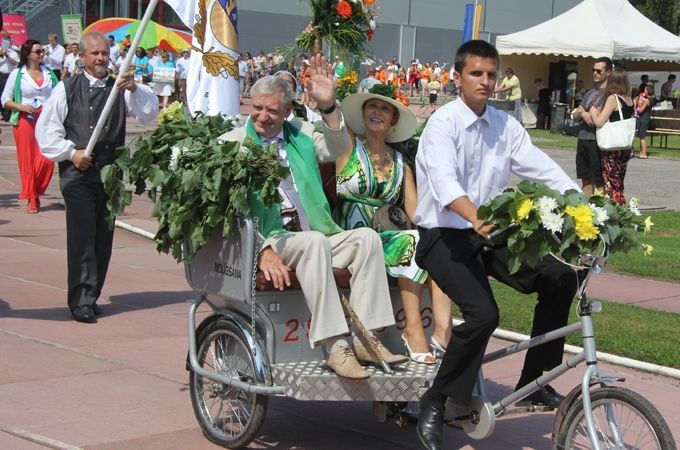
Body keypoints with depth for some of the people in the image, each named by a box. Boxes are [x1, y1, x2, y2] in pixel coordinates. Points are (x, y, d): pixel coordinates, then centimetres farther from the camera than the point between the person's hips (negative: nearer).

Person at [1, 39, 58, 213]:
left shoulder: (49, 73, 10)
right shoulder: (17, 74, 2)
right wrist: (20, 106, -13)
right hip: (25, 120, -2)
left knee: (47, 158, -10)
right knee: (27, 159, -1)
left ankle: (37, 192, 13)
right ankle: (31, 199, 10)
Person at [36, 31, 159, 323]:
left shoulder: (119, 88, 9)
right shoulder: (67, 89, 5)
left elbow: (149, 113, -5)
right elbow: (46, 130, 7)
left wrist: (134, 89, -22)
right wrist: (71, 152, -5)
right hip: (77, 171, -3)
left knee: (104, 236, 6)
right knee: (82, 234, -10)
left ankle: (90, 296, 18)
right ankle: (82, 301, -8)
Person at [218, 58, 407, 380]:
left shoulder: (300, 134, 20)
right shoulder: (233, 143, 3)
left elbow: (337, 149, 6)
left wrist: (328, 106, -9)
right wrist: (263, 251, -18)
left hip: (314, 238, 6)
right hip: (269, 241, -6)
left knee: (366, 237, -18)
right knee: (315, 242, -34)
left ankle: (365, 337, -22)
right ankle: (335, 347, -38)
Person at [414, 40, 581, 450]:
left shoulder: (506, 125, 7)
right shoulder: (443, 123, -13)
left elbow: (543, 169, -2)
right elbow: (445, 182, -30)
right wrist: (477, 218, -49)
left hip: (490, 234, 6)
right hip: (445, 236, -6)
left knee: (559, 278, -11)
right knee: (483, 313, -27)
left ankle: (533, 383, 0)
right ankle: (435, 403, -8)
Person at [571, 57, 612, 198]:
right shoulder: (590, 93, 18)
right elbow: (575, 115, 18)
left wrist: (586, 112, -8)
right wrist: (582, 114, -5)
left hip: (598, 142, -8)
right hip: (583, 140, 8)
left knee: (599, 182, -4)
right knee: (586, 181, 11)